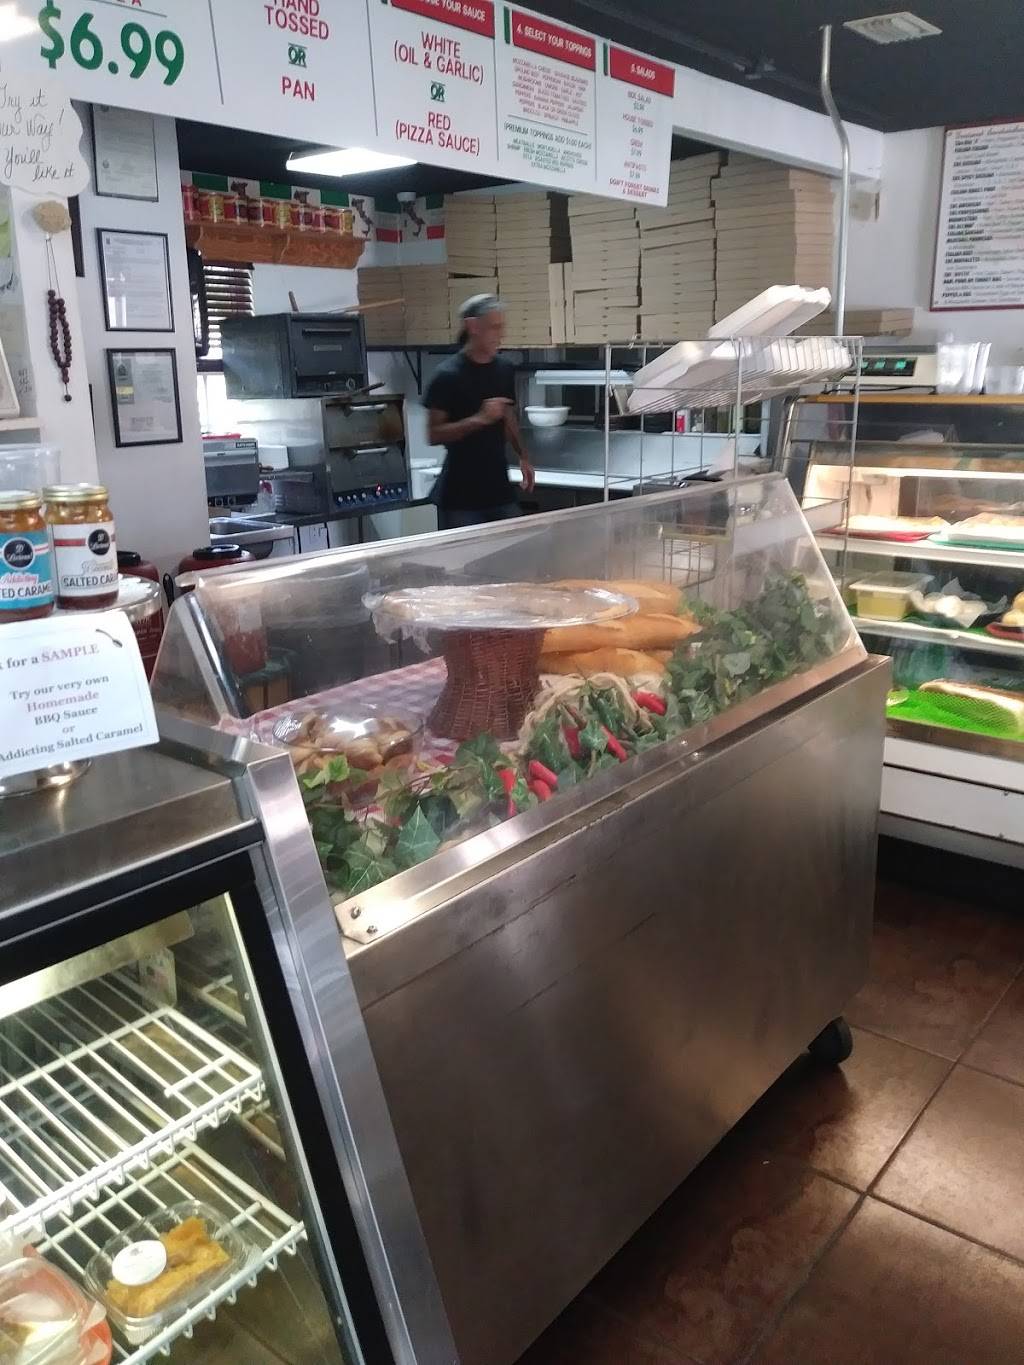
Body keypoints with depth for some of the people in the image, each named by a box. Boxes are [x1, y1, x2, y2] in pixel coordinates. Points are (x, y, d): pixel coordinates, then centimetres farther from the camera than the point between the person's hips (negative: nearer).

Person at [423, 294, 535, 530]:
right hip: (460, 496, -5)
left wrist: (522, 457, 9)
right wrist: (479, 419, -22)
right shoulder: (448, 376, -10)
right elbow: (434, 434, -12)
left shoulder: (505, 369, 8)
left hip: (500, 489, 5)